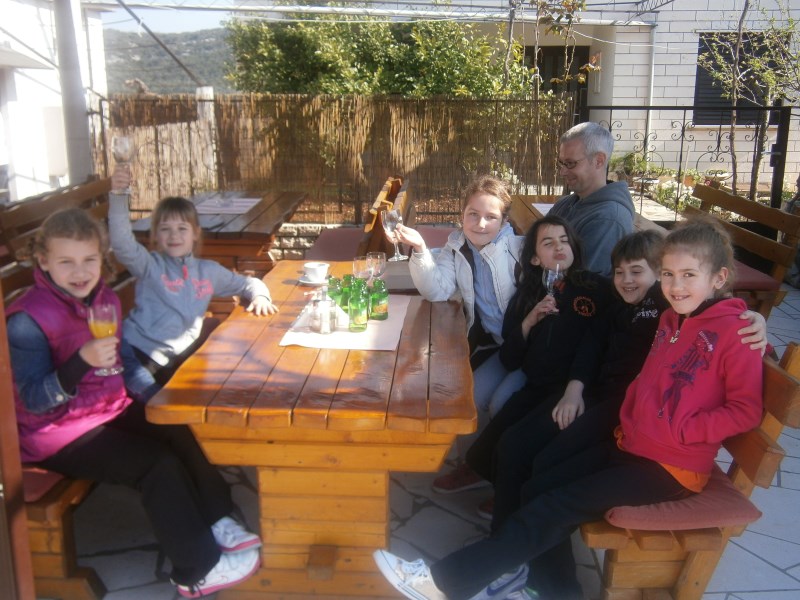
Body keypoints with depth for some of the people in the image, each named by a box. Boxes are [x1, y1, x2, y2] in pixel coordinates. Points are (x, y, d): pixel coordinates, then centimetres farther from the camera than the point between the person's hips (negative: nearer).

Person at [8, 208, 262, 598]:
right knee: (159, 464, -19)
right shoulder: (28, 320, -20)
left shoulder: (105, 299, 3)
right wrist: (83, 360, -39)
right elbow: (34, 400, -25)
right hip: (57, 434, -7)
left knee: (180, 433, -7)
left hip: (107, 410, 8)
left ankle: (215, 522, 10)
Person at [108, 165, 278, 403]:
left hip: (174, 360, 4)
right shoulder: (150, 265, 1)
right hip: (138, 351, -4)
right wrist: (118, 195, -31)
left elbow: (248, 283, 23)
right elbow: (122, 243, -18)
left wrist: (259, 296, -1)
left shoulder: (208, 270, 12)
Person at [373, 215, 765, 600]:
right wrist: (628, 422, 7)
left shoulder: (733, 332, -14)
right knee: (535, 493, -4)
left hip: (672, 468, -8)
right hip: (630, 445, 8)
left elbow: (745, 410, -14)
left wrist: (682, 431, -17)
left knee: (553, 509, -14)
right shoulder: (672, 319, 9)